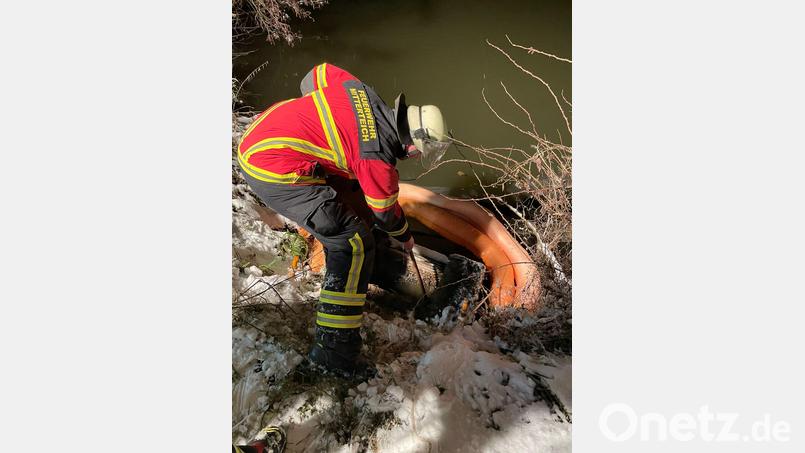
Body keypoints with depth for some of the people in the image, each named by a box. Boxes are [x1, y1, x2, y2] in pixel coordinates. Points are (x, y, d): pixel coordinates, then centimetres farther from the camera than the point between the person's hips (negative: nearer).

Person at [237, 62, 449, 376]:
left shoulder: (361, 91, 3)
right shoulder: (377, 160, -14)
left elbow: (318, 73, 19)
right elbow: (386, 213, 2)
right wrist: (405, 237, 23)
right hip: (273, 172, -10)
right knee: (355, 244, -9)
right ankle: (333, 348, -5)